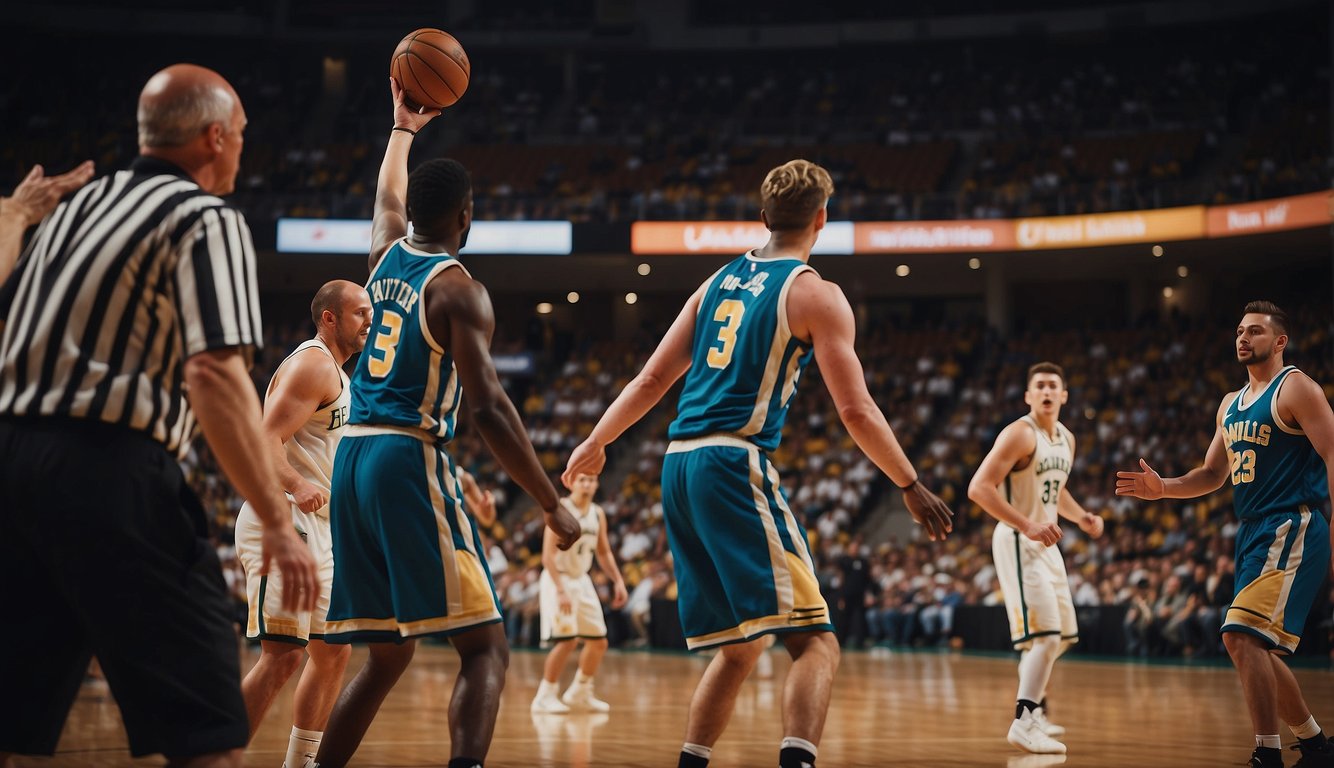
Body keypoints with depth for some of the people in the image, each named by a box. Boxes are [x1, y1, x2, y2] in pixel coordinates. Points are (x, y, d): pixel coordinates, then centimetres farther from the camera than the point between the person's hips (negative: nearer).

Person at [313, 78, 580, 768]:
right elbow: (488, 407, -14)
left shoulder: (386, 255, 13)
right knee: (484, 649, -9)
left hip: (351, 457, 8)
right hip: (411, 459, -8)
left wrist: (404, 126, 53)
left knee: (387, 654, 17)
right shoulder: (457, 289, -7)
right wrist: (552, 505, -11)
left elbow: (388, 198, 38)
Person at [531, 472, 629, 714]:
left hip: (582, 580, 7)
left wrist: (618, 581, 4)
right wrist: (560, 591, -28)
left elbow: (604, 552, 17)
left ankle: (579, 693, 25)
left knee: (599, 642, 8)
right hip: (558, 579, -7)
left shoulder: (598, 514, 6)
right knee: (568, 640, -18)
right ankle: (545, 697, -7)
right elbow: (548, 555, -20)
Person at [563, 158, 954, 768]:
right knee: (814, 642, -11)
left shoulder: (719, 281, 18)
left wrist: (596, 443, 31)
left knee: (738, 647, 19)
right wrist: (912, 488, 1)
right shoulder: (815, 294, -1)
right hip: (735, 465, -7)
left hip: (678, 466, 7)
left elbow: (652, 379, 20)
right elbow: (856, 409, -7)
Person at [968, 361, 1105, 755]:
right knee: (1045, 635, -18)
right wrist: (1027, 525, -29)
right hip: (1018, 543, -9)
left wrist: (1080, 516, 8)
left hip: (1045, 544, 9)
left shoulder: (1066, 439, 11)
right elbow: (979, 487, -23)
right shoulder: (1020, 434, -16)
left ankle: (1034, 711, 34)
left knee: (1060, 637, 18)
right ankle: (1023, 723, -17)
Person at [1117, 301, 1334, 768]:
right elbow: (1213, 475, 23)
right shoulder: (1230, 405, 18)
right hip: (1253, 533, 9)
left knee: (1241, 635, -21)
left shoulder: (1295, 388, -7)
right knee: (1258, 651, 11)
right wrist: (1163, 488, 5)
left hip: (1291, 528, -9)